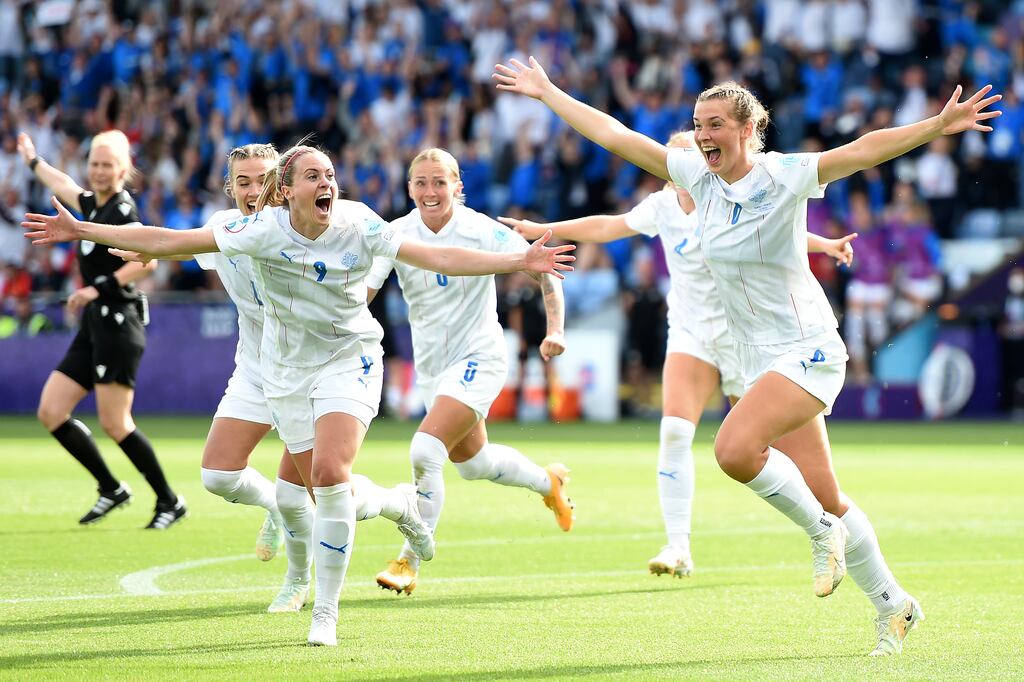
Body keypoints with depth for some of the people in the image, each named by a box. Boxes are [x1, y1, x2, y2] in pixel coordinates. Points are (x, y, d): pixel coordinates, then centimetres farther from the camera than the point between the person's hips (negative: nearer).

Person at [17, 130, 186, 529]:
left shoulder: (121, 210, -10)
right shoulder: (94, 205, 15)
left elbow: (147, 259, -25)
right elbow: (63, 186, 36)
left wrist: (100, 288, -24)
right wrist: (32, 160, 50)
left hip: (118, 324, -9)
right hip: (93, 328, 9)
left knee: (114, 423, -13)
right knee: (50, 413, 4)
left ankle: (169, 502, -1)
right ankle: (111, 489, 12)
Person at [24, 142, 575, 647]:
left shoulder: (360, 227, -15)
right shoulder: (263, 230, -16)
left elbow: (439, 258, -13)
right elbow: (166, 241, -16)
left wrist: (520, 261, -21)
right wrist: (80, 230, -19)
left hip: (349, 361, -2)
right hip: (286, 372, 2)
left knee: (330, 474, -23)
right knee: (333, 494, 3)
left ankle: (325, 611, -10)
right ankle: (397, 506, 42)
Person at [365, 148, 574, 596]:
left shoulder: (481, 232, -17)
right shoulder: (397, 235, -10)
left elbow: (544, 269, -7)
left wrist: (555, 329, -16)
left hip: (479, 358, -5)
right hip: (431, 365, 5)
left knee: (425, 452, -22)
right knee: (472, 463, 23)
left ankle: (409, 562, -10)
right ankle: (548, 482, 53)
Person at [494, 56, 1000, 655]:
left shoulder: (785, 177, -12)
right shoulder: (699, 177, 4)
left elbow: (862, 151, -24)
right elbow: (613, 134, 9)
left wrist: (938, 126, -37)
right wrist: (547, 93, 13)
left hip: (807, 350, -6)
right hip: (761, 359, 6)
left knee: (736, 448, -28)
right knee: (827, 499, 6)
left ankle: (822, 529, -6)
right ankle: (893, 605, 19)